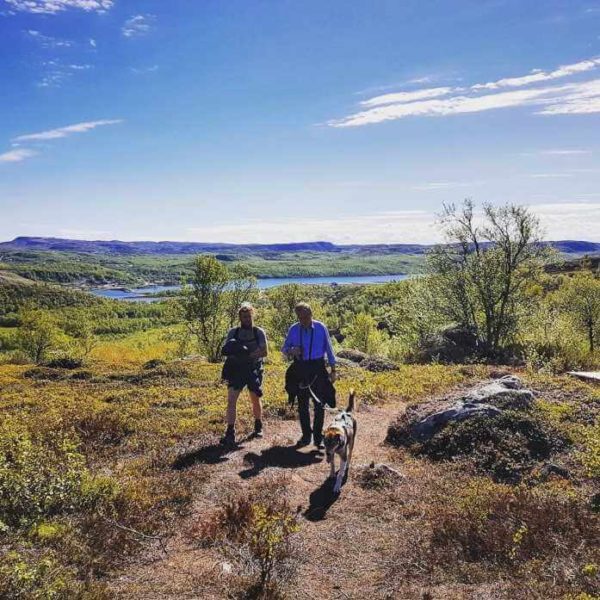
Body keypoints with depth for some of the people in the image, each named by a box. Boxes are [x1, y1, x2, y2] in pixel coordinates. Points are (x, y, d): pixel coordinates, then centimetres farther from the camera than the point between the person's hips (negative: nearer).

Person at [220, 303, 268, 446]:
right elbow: (226, 350, 5)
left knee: (256, 400, 13)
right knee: (231, 400, -12)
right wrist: (234, 351, -18)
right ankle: (230, 433, -10)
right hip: (236, 370, 0)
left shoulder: (259, 332, 1)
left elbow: (265, 352, -6)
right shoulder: (233, 332, 5)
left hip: (254, 370, 0)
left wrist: (250, 355, -22)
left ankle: (258, 426, 35)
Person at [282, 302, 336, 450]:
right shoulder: (293, 329, 0)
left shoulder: (320, 327, -5)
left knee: (319, 404, 0)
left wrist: (333, 369, 2)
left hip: (318, 368, -2)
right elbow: (284, 348, 8)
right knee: (302, 404, 9)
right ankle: (306, 435, 23)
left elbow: (328, 348, 2)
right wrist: (290, 351, -17)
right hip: (301, 369, 2)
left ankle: (318, 438, 9)